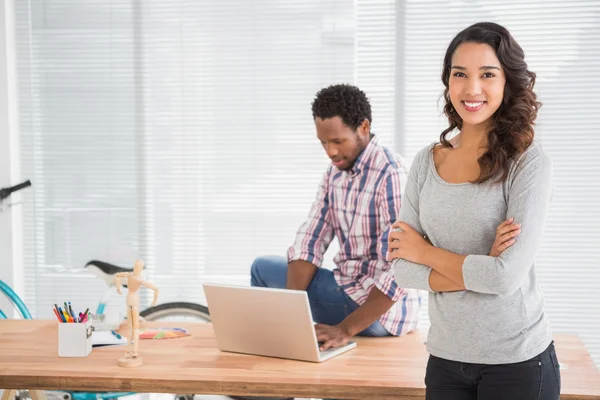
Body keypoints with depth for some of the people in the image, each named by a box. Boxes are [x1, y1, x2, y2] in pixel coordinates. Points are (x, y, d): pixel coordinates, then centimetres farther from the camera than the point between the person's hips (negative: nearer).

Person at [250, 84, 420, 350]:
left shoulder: (391, 176, -23)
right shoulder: (335, 172, 4)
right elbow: (310, 242, -1)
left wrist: (346, 329, -31)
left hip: (382, 307, -8)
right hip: (347, 288, 8)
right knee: (263, 268, 15)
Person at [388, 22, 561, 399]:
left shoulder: (529, 162, -12)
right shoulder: (426, 162, 2)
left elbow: (508, 276, -20)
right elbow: (404, 268, -3)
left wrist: (427, 252, -7)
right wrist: (481, 271, -17)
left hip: (518, 361, -4)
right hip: (445, 357, 4)